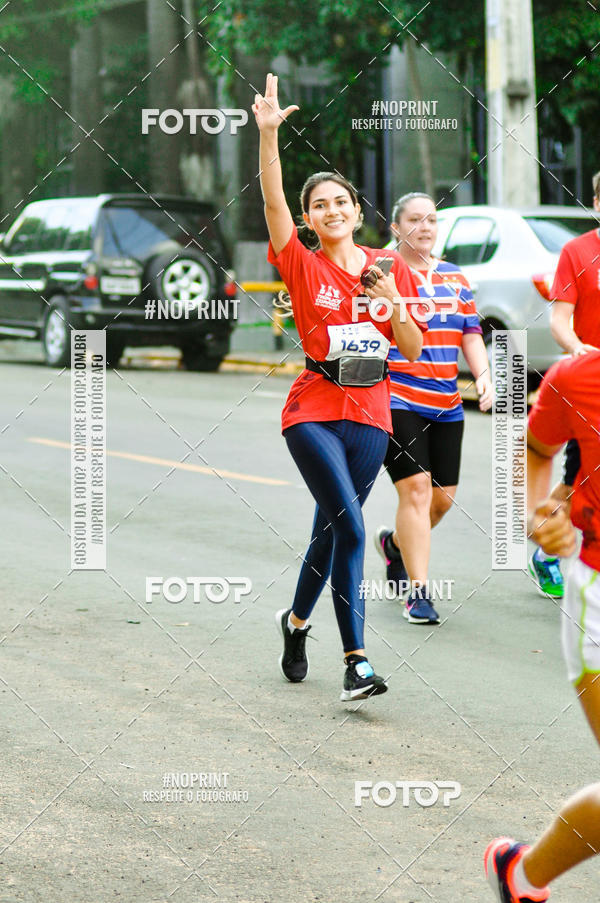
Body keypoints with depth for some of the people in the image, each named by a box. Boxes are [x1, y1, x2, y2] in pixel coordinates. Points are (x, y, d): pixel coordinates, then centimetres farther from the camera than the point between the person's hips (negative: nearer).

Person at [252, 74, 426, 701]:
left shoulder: (388, 267, 8)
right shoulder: (302, 266, -2)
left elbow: (412, 349, 10)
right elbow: (272, 200, -16)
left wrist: (394, 302, -9)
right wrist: (267, 134, -27)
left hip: (370, 414, 4)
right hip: (315, 410, -4)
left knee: (330, 529, 12)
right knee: (348, 527, -16)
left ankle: (297, 620, 38)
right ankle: (356, 661, -14)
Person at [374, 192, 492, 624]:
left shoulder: (455, 277, 14)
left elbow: (471, 335, 15)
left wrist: (484, 375, 0)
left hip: (445, 405, 6)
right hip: (395, 399, -6)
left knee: (443, 497, 8)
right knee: (416, 488, -14)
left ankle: (395, 543, 39)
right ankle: (418, 592, -9)